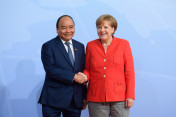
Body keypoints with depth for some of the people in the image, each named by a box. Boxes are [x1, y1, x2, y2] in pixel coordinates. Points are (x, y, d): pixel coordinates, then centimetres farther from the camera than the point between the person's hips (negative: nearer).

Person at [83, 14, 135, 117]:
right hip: (96, 98, 2)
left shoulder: (123, 44, 3)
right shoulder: (90, 46, 8)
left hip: (119, 97, -1)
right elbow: (87, 69, 15)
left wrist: (130, 96, -5)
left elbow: (129, 72, 1)